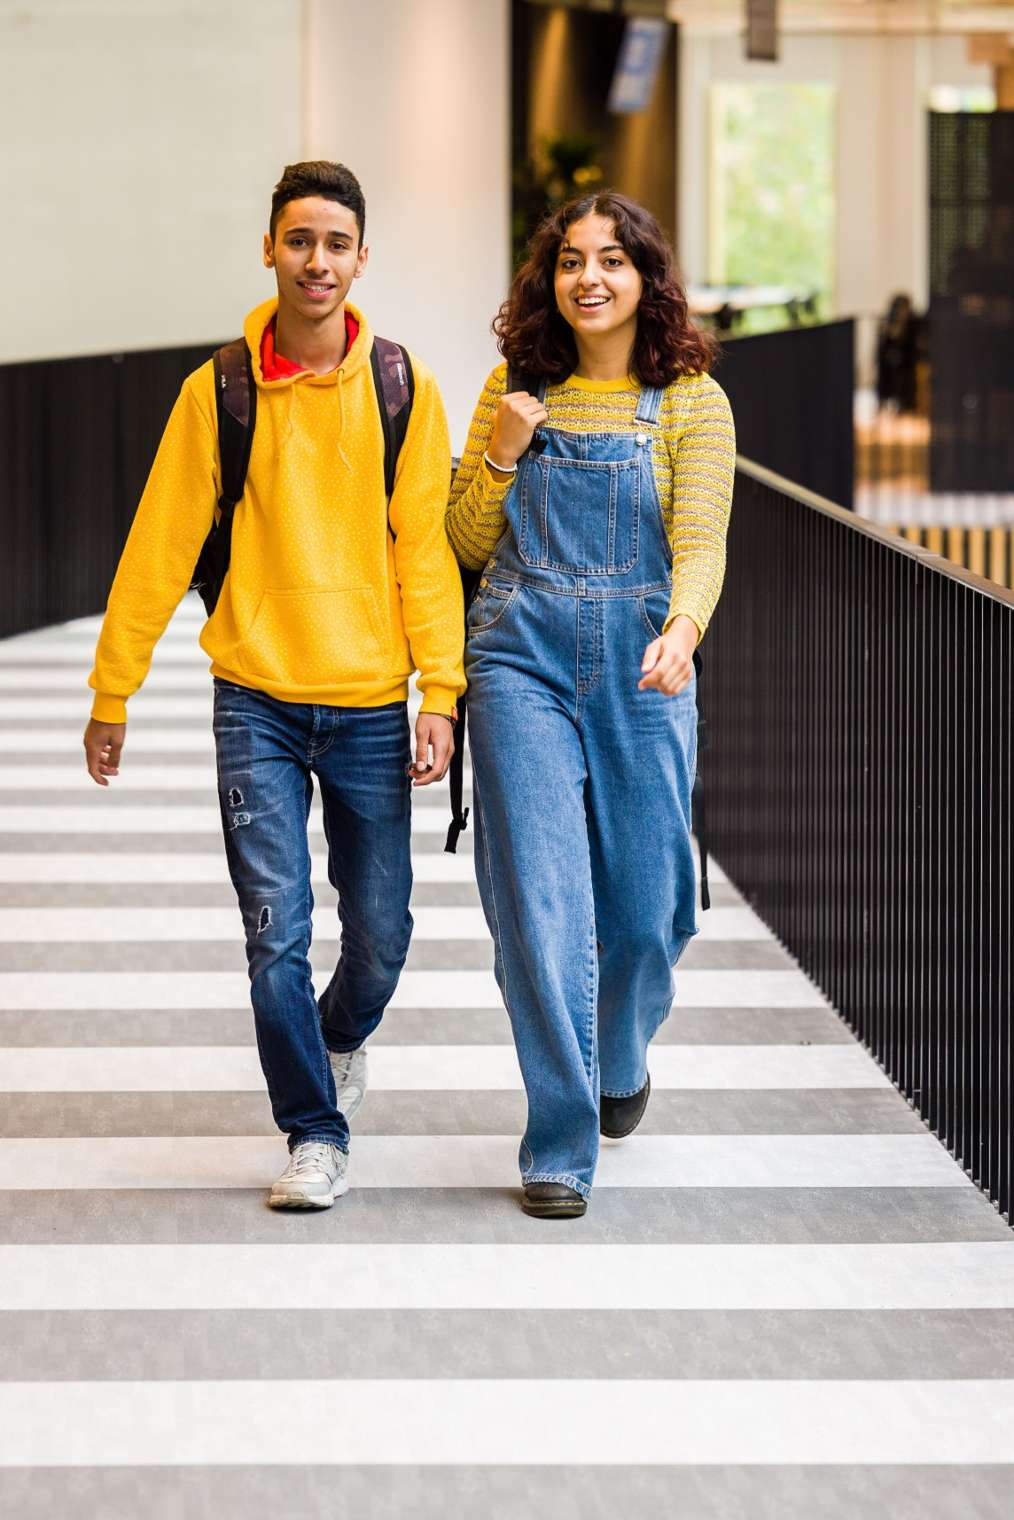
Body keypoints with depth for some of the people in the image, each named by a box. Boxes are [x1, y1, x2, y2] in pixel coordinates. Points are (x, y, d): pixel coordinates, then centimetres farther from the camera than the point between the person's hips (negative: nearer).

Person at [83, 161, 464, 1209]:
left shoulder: (402, 391, 1)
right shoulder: (218, 392, -1)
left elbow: (426, 545, 0)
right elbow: (160, 546, 3)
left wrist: (441, 691, -7)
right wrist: (111, 693, 4)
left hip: (370, 706, 1)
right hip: (256, 701, -1)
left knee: (379, 936, 8)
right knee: (275, 934, -6)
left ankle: (341, 1036, 40)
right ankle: (314, 1134, 7)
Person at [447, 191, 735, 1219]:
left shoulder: (690, 402, 1)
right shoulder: (515, 392, 7)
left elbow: (700, 540, -10)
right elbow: (468, 545, 12)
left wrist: (682, 625, -31)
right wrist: (501, 454, -7)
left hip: (640, 669, 0)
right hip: (522, 661, 0)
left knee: (646, 903, 5)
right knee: (541, 900, -9)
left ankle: (620, 1058, 39)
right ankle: (559, 1146, -3)